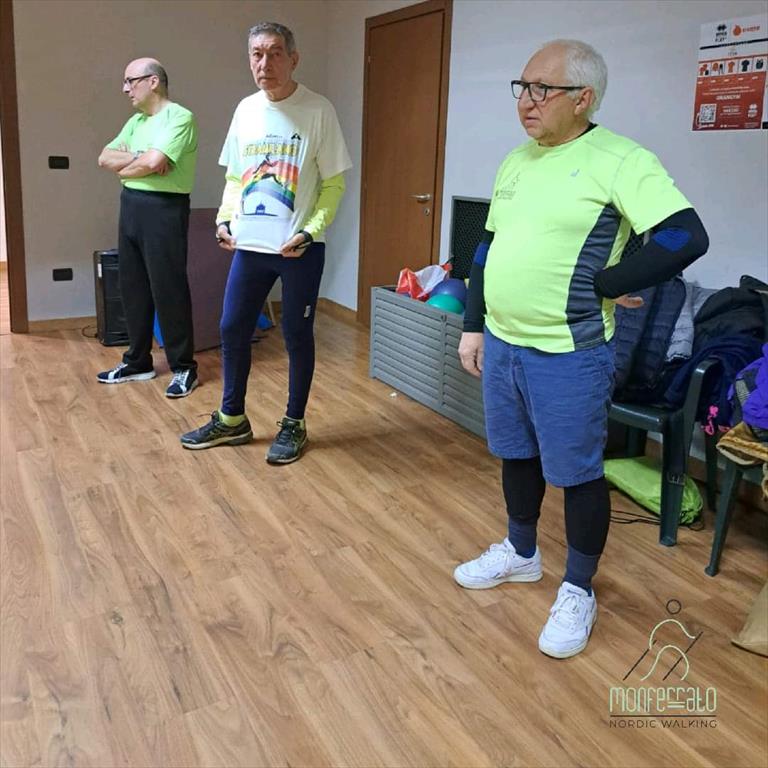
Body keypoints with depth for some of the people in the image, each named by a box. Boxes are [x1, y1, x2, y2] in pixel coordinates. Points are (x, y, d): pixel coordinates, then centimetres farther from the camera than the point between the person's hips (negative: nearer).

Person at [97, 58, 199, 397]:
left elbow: (153, 162, -20)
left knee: (168, 290, -6)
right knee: (132, 286, 11)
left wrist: (124, 167, -1)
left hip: (164, 208, -9)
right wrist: (137, 159, -9)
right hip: (131, 205, 9)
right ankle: (138, 361, 22)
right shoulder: (136, 121, 17)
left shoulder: (179, 117, -9)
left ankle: (183, 367, 4)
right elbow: (105, 158, 10)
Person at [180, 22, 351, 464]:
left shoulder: (318, 111, -7)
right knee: (233, 329, 10)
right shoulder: (246, 109, 8)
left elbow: (334, 183, -7)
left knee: (297, 335, 5)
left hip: (299, 249, -5)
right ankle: (232, 420, 27)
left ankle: (294, 425, 21)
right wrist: (225, 219, 2)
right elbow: (234, 175, 16)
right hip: (250, 245, 5)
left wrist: (309, 232, -17)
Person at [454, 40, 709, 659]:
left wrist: (602, 287, -15)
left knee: (576, 474, 7)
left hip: (568, 356, -7)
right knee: (516, 456, 21)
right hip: (501, 345, 7)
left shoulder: (620, 161, -14)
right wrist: (474, 325, 14)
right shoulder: (517, 160, 10)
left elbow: (686, 238, -22)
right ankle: (520, 554, 42)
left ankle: (578, 592, 26)